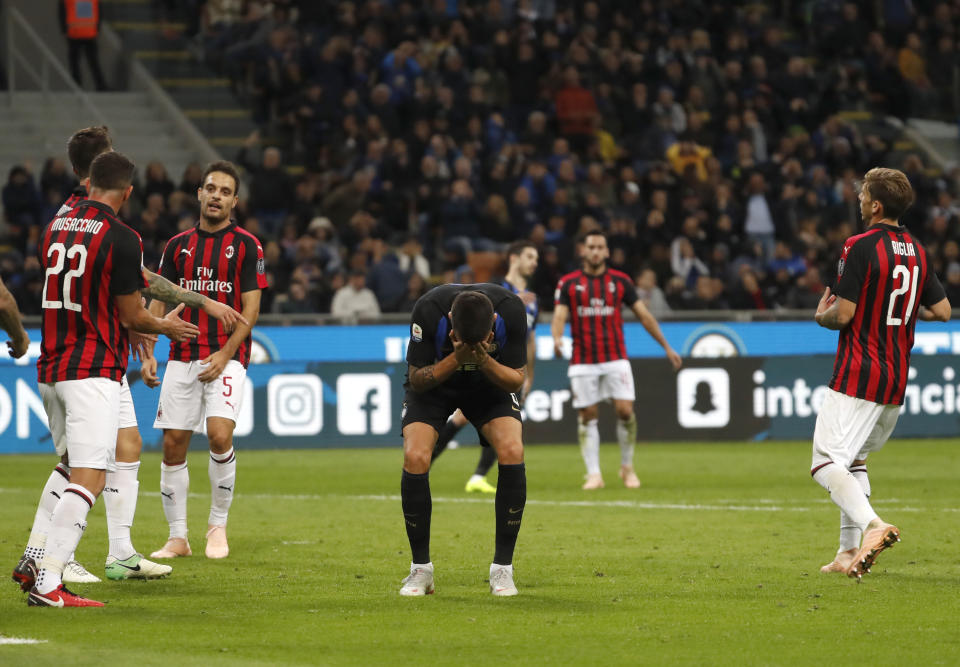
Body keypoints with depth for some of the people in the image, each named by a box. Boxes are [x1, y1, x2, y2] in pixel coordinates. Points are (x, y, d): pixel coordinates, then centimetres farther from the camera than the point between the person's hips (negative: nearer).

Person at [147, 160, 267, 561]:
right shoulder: (178, 245, 11)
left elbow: (250, 309, -3)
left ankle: (218, 526, -4)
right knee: (173, 445, 0)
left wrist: (225, 355, -14)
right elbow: (157, 303, 12)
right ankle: (177, 537, 10)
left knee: (219, 434, -21)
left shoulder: (246, 245, 0)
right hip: (182, 358, 4)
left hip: (226, 357, -4)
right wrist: (147, 354, 0)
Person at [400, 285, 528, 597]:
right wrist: (456, 359, -39)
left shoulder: (511, 309, -31)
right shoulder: (428, 309, -34)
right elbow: (416, 379, -22)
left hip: (491, 382, 1)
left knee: (512, 452, -24)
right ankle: (420, 568, -7)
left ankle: (502, 568, -12)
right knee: (415, 458, -24)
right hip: (434, 383, -1)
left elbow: (516, 380, -19)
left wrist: (484, 360, -38)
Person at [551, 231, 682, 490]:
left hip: (615, 359, 0)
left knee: (625, 410, -10)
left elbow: (644, 315, 9)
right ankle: (594, 474, 7)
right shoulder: (568, 283, 3)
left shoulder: (620, 281, 5)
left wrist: (667, 347, 9)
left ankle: (627, 468, 8)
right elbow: (559, 316, -6)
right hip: (583, 360, 0)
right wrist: (557, 339, -29)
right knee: (587, 416, 0)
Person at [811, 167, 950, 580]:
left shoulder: (860, 247, -14)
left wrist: (821, 315, 4)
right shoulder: (918, 252, 9)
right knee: (854, 459, 21)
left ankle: (871, 524, -34)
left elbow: (842, 314, -18)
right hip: (896, 381, 8)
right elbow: (942, 311, 11)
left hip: (856, 376, -8)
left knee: (827, 464, -11)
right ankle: (849, 552, 16)